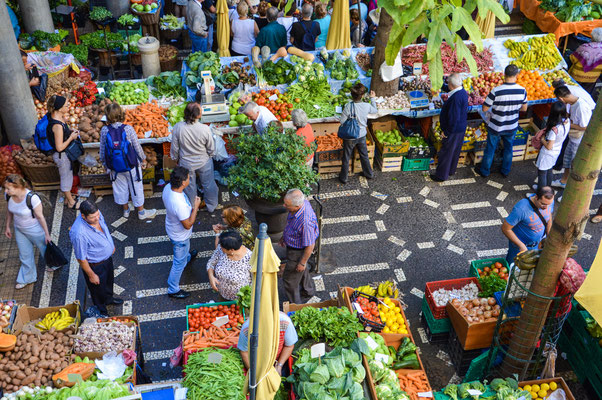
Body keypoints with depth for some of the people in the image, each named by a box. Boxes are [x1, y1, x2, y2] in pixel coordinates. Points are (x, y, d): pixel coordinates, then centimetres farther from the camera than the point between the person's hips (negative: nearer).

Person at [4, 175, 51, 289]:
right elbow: (9, 211, 4)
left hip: (35, 230, -5)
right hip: (19, 230, 5)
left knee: (44, 248, 21)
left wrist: (47, 234, -16)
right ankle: (27, 278, 43)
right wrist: (7, 227, 12)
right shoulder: (10, 196, -17)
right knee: (25, 255, 21)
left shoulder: (32, 198, -35)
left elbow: (40, 216, -25)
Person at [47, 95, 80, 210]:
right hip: (62, 156, -9)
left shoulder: (53, 115, -5)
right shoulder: (57, 125, -33)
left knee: (68, 176, 25)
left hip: (65, 153, 9)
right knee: (66, 178, 12)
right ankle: (71, 202, 32)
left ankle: (68, 198, 44)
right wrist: (71, 137, -19)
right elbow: (59, 147, -28)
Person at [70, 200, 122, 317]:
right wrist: (91, 275, -16)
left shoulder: (96, 214, -21)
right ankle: (102, 312, 50)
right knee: (98, 289, 22)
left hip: (107, 257, 7)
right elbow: (81, 258, -27)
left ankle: (109, 298, 64)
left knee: (109, 279, 33)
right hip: (95, 266, -6)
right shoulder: (79, 233, -42)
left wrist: (111, 245, 17)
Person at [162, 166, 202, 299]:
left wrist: (189, 207, 9)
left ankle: (187, 258, 72)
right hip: (180, 235, -8)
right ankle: (173, 290, 35)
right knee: (179, 263, 15)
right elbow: (188, 225, -32)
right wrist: (196, 206, -25)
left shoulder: (168, 187, -21)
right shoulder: (179, 204, -46)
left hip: (171, 227, 8)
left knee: (186, 246, 40)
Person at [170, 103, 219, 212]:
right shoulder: (205, 129, -27)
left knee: (189, 187, 23)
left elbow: (174, 148, -10)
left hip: (186, 164, 1)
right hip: (204, 162, -1)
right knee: (208, 184, 24)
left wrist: (175, 158, 10)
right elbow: (211, 149, -13)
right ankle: (212, 206, 45)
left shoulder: (178, 127, -24)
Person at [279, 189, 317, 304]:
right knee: (302, 270, 33)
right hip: (292, 244, 8)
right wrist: (284, 236, 17)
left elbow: (310, 246, -30)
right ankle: (308, 290, 60)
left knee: (290, 278, 13)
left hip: (298, 251, -8)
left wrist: (302, 262, -16)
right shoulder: (302, 202, -18)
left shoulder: (305, 221, -44)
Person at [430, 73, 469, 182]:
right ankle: (451, 170, 40)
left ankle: (441, 175, 16)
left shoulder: (456, 98, -29)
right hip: (461, 128, 9)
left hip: (453, 130, -9)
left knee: (446, 153, 5)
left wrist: (446, 131, -20)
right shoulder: (463, 92, 1)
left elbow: (454, 118, -29)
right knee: (455, 151, 23)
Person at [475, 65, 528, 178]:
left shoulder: (496, 91, -28)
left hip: (495, 127, -3)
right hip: (512, 127, 3)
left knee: (490, 149, 17)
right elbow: (524, 109, -1)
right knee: (508, 148, 25)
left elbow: (484, 109, -19)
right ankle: (506, 171, 41)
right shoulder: (522, 91, -16)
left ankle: (484, 171, 35)